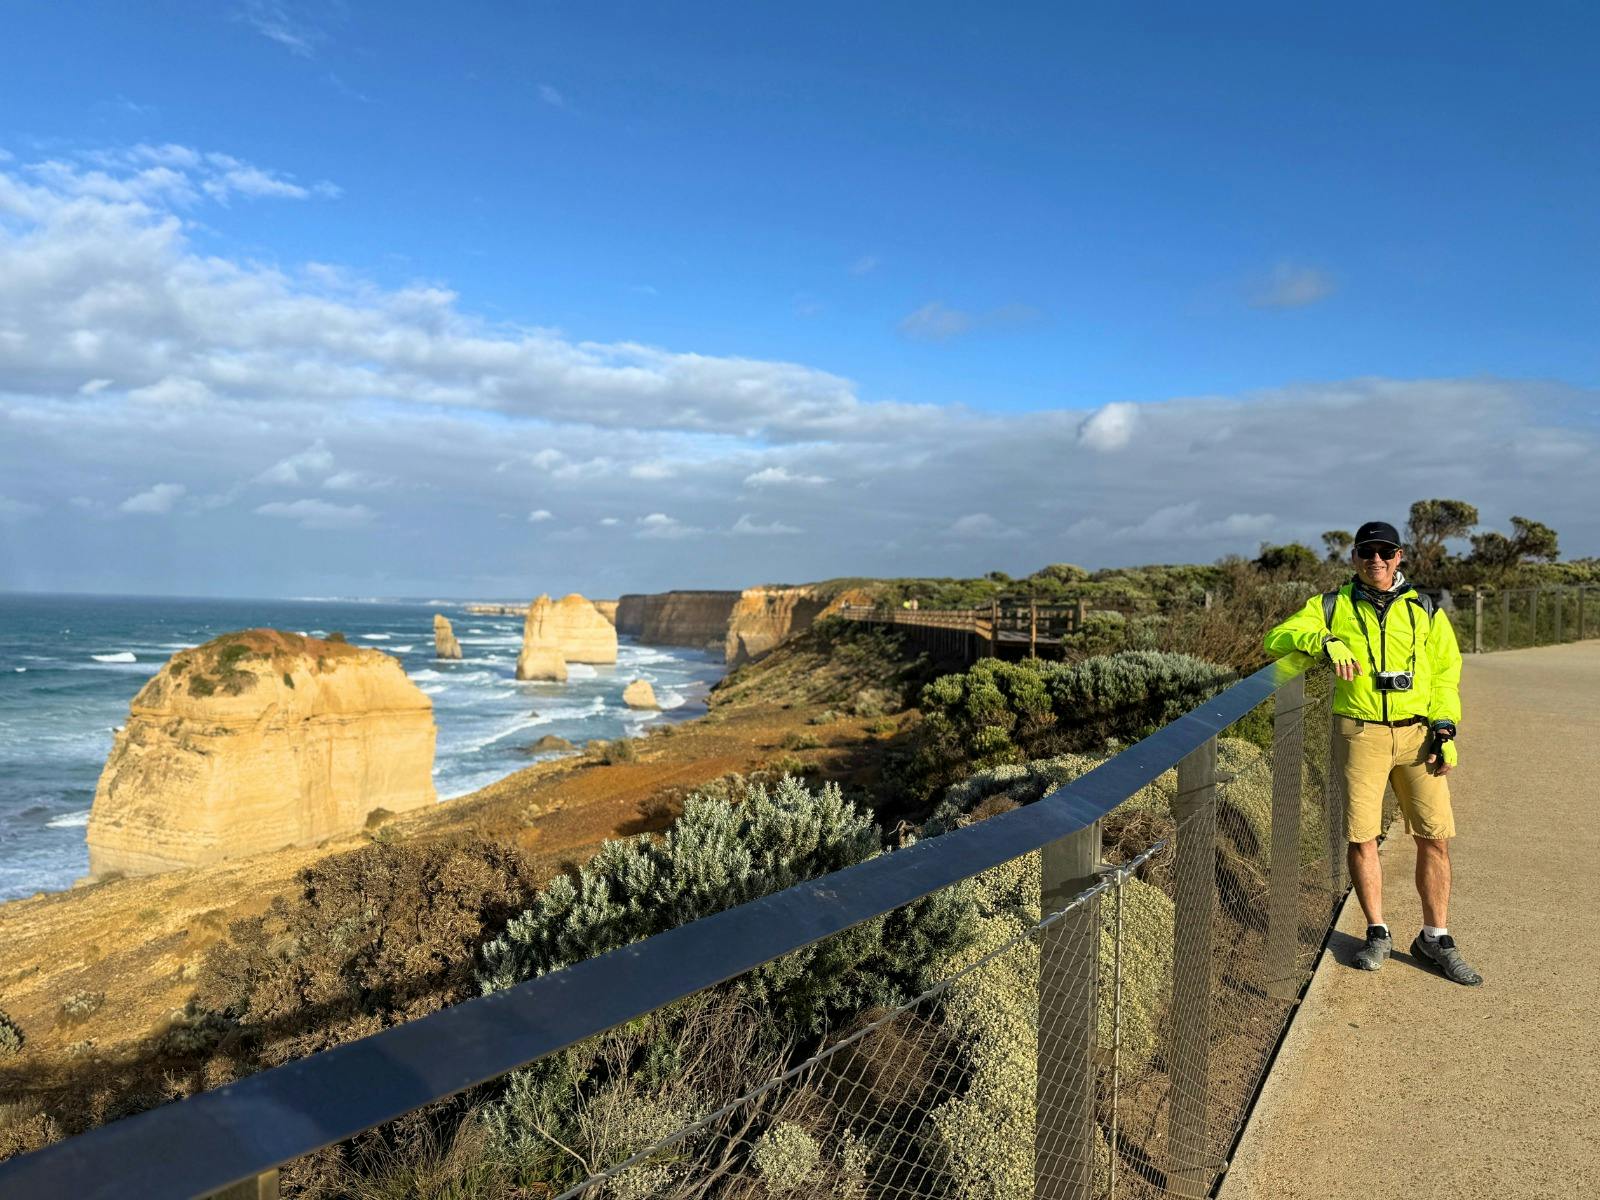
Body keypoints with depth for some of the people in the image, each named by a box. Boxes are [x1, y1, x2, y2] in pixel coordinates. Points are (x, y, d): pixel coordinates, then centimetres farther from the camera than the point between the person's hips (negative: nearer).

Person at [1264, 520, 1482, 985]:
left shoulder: (1425, 611, 12)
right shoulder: (1333, 606, 7)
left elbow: (1446, 671, 11)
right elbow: (1278, 638, -2)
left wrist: (1445, 727, -1)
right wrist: (1325, 642, -20)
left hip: (1418, 733, 2)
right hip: (1361, 733, -1)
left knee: (1435, 838, 1)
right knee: (1362, 837, 0)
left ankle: (1435, 938, 17)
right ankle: (1377, 934, 16)